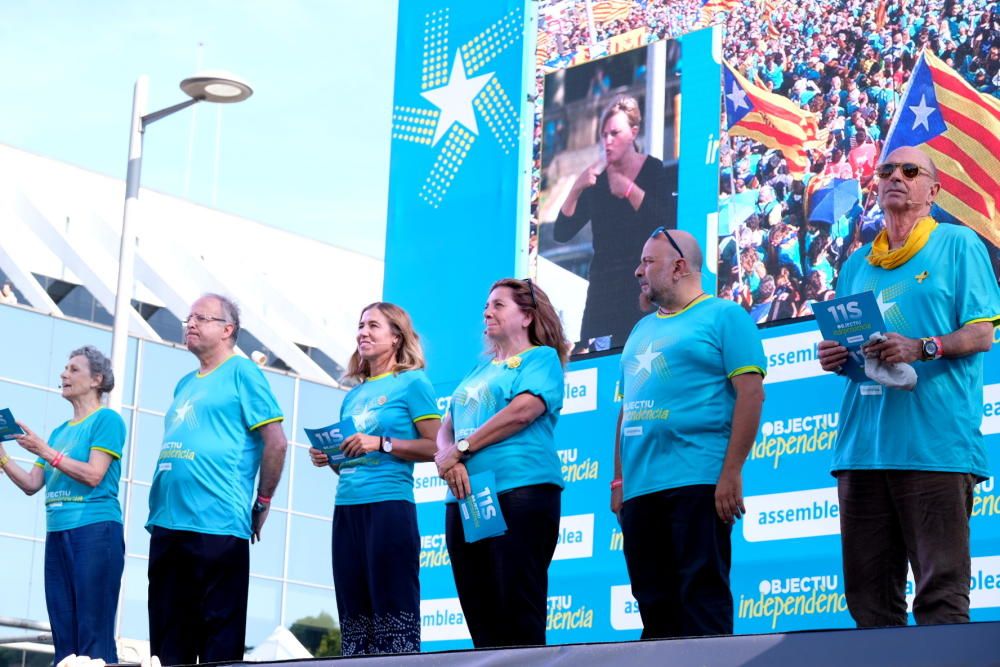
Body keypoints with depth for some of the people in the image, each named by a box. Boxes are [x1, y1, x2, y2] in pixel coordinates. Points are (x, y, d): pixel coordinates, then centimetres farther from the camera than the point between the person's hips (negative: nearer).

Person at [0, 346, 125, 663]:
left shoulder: (106, 419, -1)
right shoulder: (60, 432, 21)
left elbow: (93, 475, -12)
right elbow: (32, 484, 17)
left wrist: (45, 451, -14)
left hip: (95, 530, -8)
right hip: (57, 533, 8)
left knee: (94, 634, -12)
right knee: (63, 634, 5)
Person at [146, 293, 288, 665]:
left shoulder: (241, 373, -1)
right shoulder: (185, 384, 22)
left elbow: (276, 442, -7)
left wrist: (261, 503, -3)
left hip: (216, 524, -8)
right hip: (167, 524, 8)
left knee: (220, 633, -5)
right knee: (168, 637, 8)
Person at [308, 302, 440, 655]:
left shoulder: (412, 382, 0)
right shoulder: (353, 395, 19)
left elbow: (436, 447, -8)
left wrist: (382, 444, -15)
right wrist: (329, 458, 5)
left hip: (389, 506, -7)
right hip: (347, 508, 7)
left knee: (393, 607, -8)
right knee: (353, 609, 7)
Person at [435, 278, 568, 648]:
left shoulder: (541, 357, 5)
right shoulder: (479, 371, 26)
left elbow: (524, 411, -12)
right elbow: (445, 429, 18)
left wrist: (462, 448, -8)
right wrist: (448, 459, -5)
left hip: (519, 490, -7)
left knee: (518, 612, -10)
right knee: (480, 614, 4)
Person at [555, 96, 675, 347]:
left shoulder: (656, 171, 0)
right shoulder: (596, 179, 9)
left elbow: (668, 226, -15)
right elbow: (561, 234, 3)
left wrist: (628, 190, -21)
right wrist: (577, 188, -10)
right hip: (603, 287, 3)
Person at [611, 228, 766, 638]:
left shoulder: (723, 316, 1)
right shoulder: (642, 330, 23)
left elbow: (751, 393, -9)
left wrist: (731, 472, -16)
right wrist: (619, 479, 16)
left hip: (696, 482, -7)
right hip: (640, 489, 7)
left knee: (702, 600, -8)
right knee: (654, 604, 7)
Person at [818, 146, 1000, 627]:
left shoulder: (957, 244, 7)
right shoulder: (857, 264, 22)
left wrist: (923, 348, -19)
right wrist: (833, 357, 3)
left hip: (935, 439, -5)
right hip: (863, 443, 6)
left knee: (941, 591, -7)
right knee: (869, 595, 5)